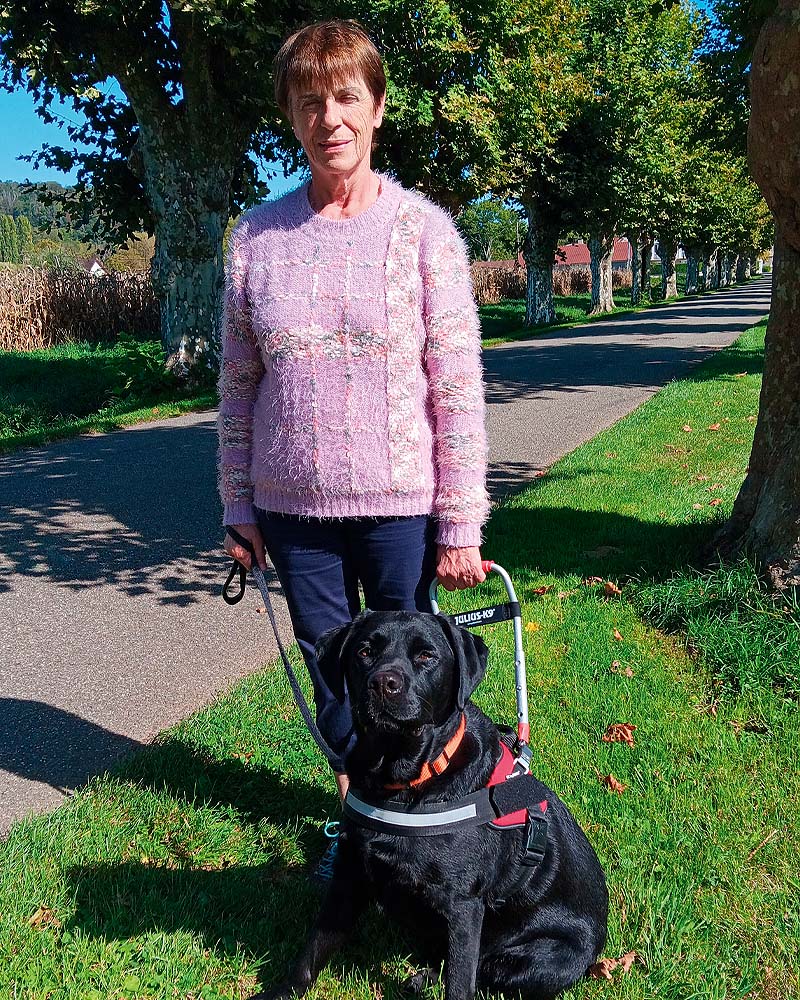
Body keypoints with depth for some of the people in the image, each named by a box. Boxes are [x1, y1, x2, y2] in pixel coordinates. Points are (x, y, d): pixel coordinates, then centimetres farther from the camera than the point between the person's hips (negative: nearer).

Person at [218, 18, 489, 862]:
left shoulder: (422, 229, -5)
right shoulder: (257, 236, 2)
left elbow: (459, 387, -6)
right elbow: (238, 383, 7)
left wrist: (461, 525, -8)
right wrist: (238, 507, 6)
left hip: (401, 506, -2)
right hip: (293, 507, 3)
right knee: (329, 666, 15)